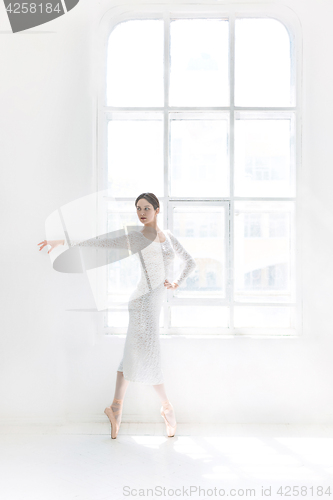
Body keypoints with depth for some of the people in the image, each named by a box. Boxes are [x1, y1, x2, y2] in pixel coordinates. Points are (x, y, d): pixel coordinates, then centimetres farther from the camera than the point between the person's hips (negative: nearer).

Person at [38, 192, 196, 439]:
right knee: (148, 356, -6)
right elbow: (99, 242, -4)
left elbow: (191, 261, 19)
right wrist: (64, 241, -11)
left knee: (134, 354, 8)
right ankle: (167, 405, 13)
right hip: (144, 300, -5)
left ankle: (116, 407, 16)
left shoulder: (169, 236, 12)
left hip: (157, 300, 5)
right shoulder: (134, 238, 0)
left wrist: (179, 282, 1)